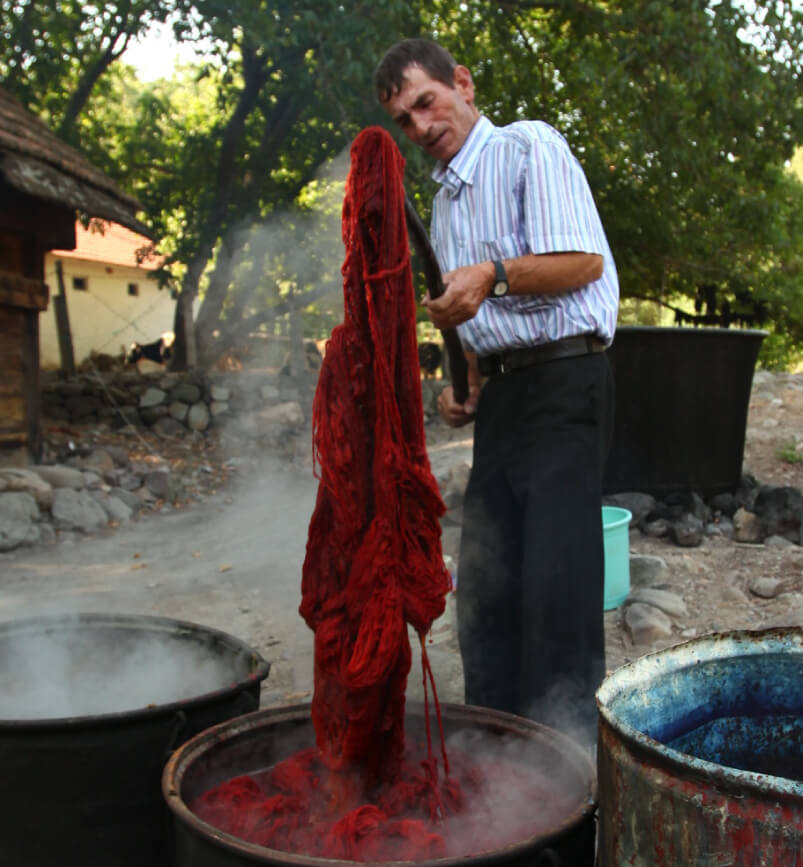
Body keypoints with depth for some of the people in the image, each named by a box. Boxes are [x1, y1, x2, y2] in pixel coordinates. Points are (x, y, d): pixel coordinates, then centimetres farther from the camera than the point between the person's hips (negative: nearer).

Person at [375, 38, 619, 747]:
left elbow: (583, 260, -13)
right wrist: (472, 387, 13)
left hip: (565, 380, -8)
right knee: (485, 580, 7)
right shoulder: (445, 203, 23)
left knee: (556, 577, -11)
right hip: (502, 391, 8)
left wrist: (494, 273, -26)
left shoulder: (529, 146, -2)